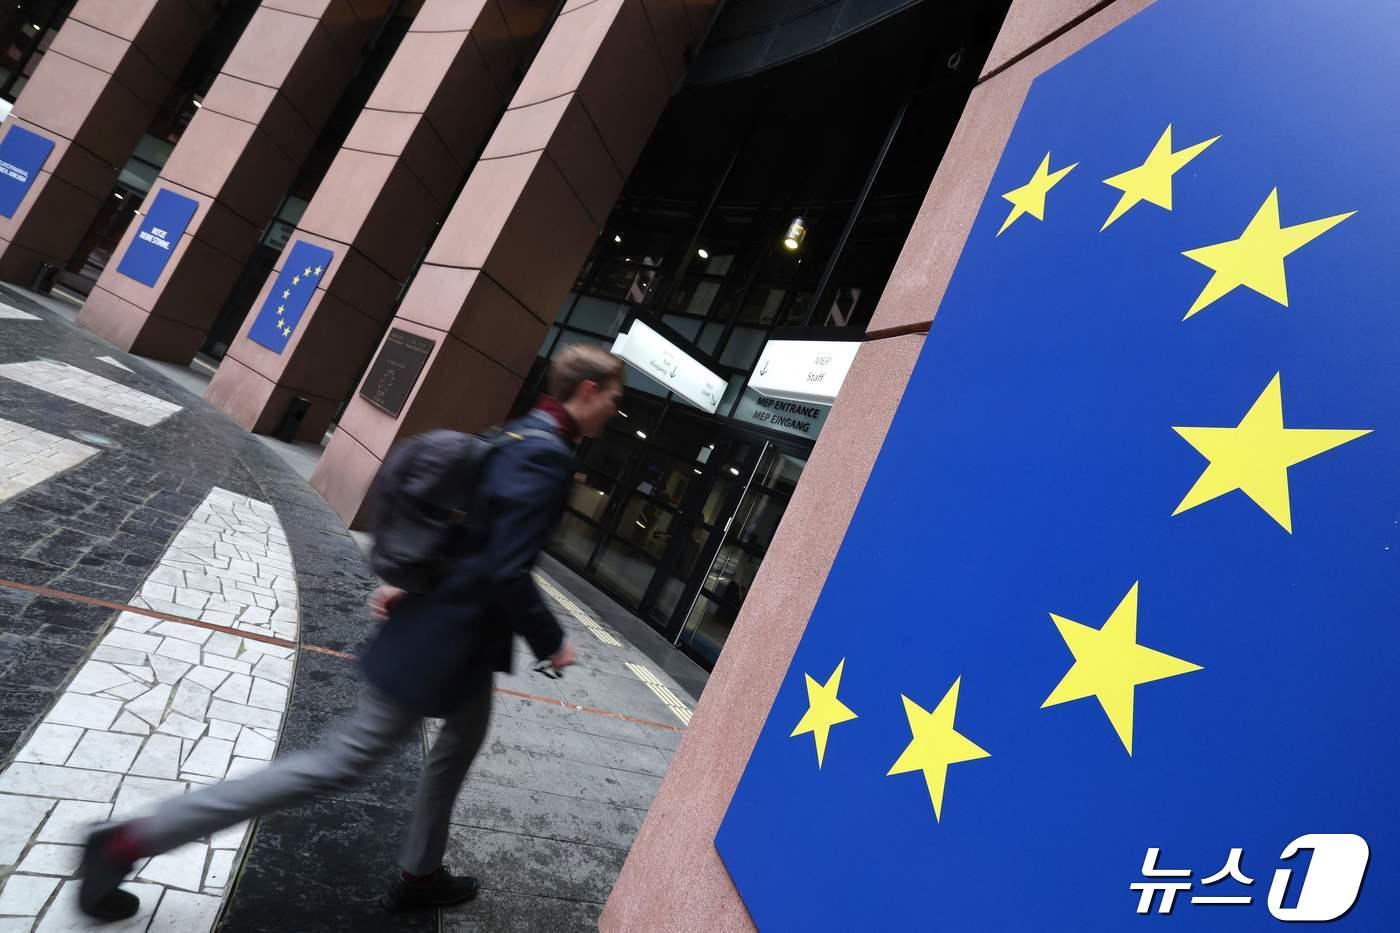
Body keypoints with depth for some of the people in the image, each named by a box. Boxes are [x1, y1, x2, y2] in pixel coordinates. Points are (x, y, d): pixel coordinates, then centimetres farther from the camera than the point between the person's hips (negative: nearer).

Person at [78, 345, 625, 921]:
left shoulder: (519, 437, 7)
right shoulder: (545, 456, -25)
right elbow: (508, 573, -27)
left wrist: (411, 583, 14)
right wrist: (551, 643, -14)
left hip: (459, 631, 10)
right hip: (447, 640, -10)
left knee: (463, 743, 27)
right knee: (342, 763, 2)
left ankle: (419, 874, 45)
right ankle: (128, 842, 11)